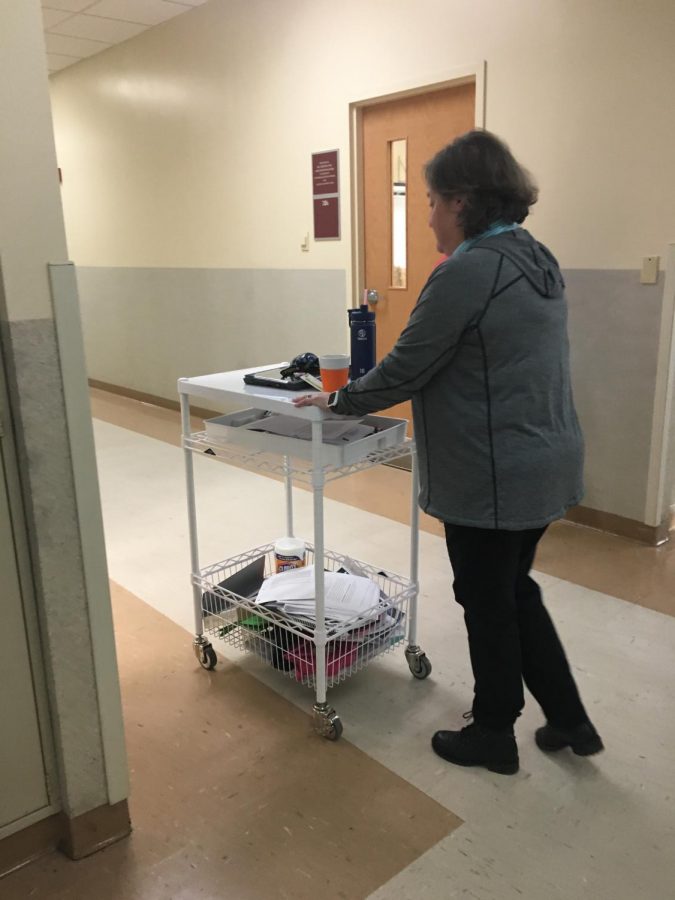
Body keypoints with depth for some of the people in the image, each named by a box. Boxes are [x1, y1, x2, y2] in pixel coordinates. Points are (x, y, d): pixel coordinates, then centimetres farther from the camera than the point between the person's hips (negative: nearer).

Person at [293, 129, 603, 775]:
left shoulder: (467, 272, -20)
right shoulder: (537, 260, 10)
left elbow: (404, 369, -17)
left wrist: (337, 401, 0)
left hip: (492, 479, -9)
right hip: (545, 464, 9)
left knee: (488, 605, 10)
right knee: (515, 592, 23)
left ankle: (492, 737, 31)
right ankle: (569, 720, 33)